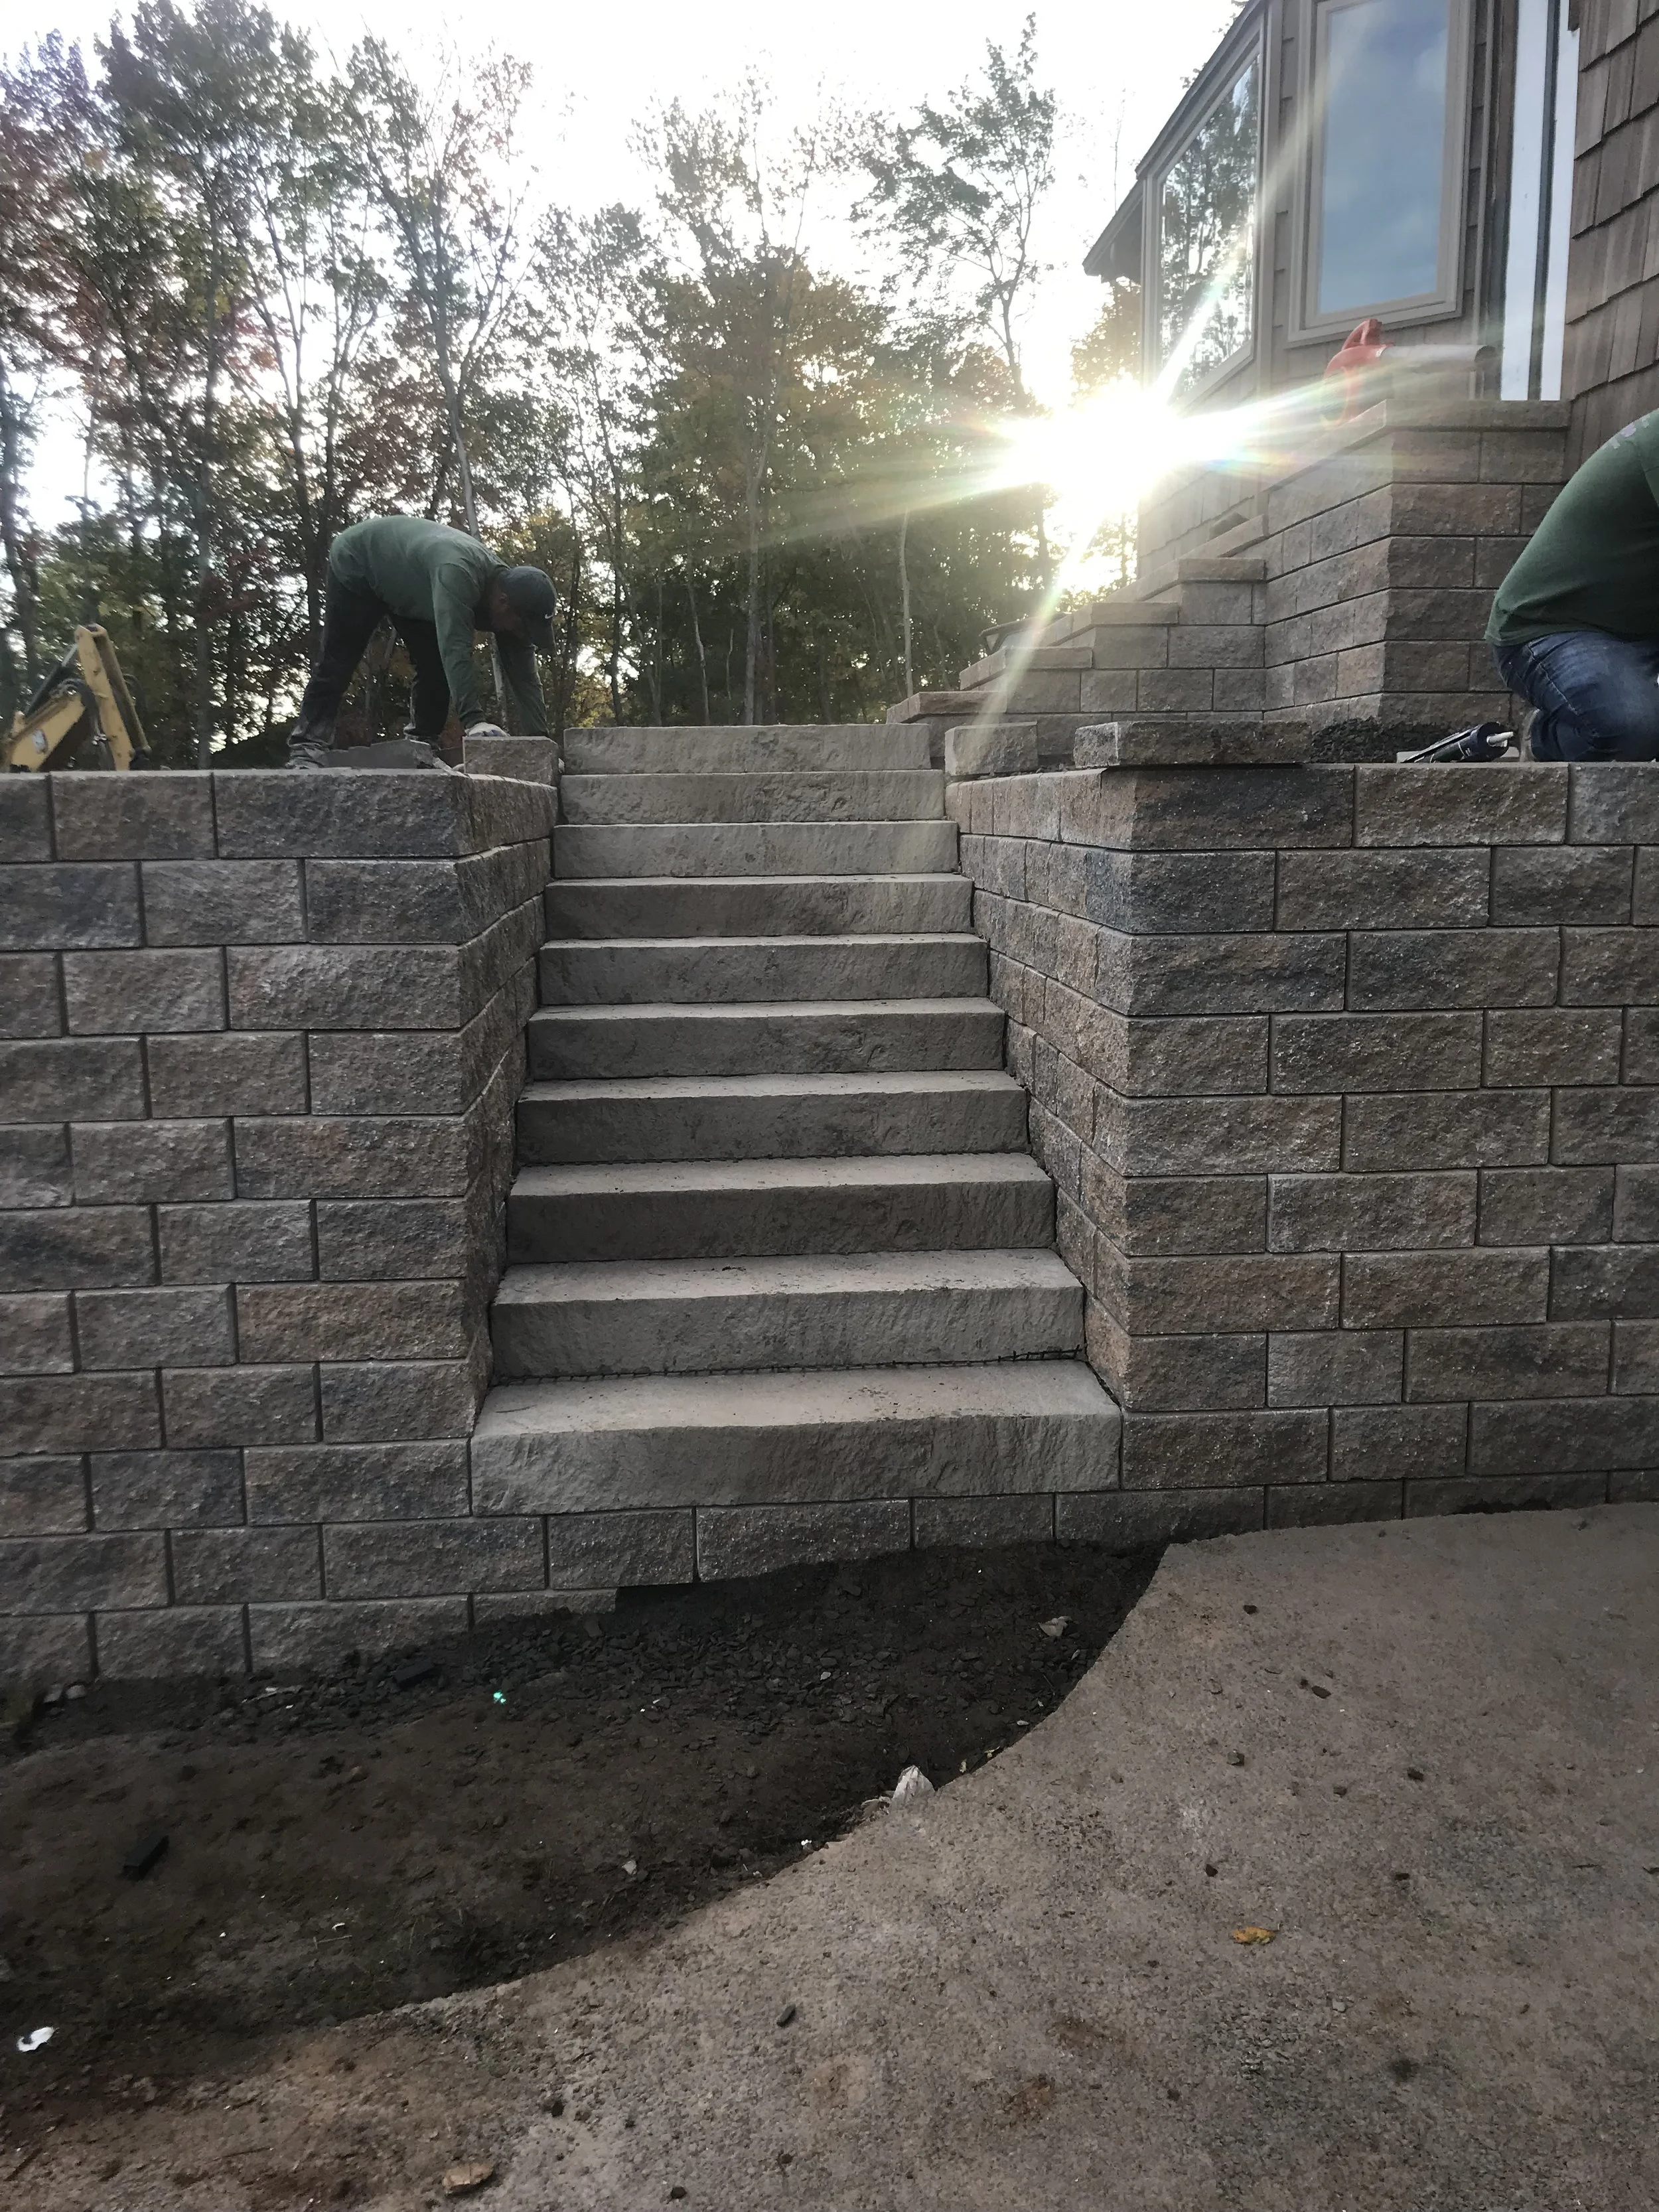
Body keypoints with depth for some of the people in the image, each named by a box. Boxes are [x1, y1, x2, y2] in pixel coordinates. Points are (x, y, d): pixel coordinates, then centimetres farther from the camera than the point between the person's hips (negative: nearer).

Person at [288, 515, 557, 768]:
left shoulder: (510, 589, -20)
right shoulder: (458, 572, -44)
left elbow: (524, 676, -19)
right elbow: (456, 649, -51)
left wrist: (540, 742, -27)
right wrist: (474, 721, -58)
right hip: (356, 560, -7)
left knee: (436, 666, -2)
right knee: (336, 665, -10)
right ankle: (308, 747, -8)